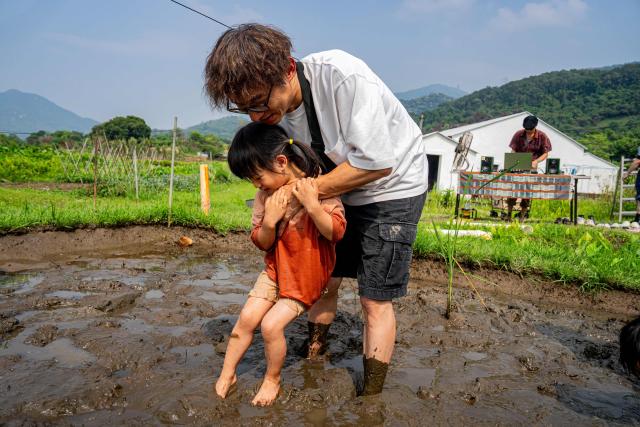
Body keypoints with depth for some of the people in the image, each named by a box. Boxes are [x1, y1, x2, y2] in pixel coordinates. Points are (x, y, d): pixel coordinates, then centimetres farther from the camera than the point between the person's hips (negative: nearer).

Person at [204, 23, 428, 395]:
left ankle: (371, 396, 14)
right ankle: (314, 358, 35)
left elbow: (376, 162, -33)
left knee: (375, 299, -3)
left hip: (393, 187, -6)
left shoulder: (343, 76, -33)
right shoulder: (275, 106, -11)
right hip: (341, 191, 7)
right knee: (324, 279, 12)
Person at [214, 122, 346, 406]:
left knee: (271, 324, -13)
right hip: (276, 268, 5)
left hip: (308, 276, -5)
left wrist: (311, 204, -36)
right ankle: (227, 374, 23)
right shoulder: (267, 194, -5)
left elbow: (336, 232, -22)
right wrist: (269, 221, -21)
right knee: (246, 319, 1)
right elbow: (262, 243, 0)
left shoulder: (317, 187, -19)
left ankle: (272, 379, 14)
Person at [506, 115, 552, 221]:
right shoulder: (518, 135, -2)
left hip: (532, 168, 0)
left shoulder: (542, 136, -4)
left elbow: (545, 153, -2)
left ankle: (522, 216, 11)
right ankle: (508, 214, 4)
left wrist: (535, 161, -19)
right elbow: (513, 150, 0)